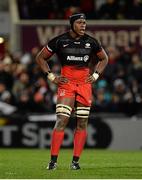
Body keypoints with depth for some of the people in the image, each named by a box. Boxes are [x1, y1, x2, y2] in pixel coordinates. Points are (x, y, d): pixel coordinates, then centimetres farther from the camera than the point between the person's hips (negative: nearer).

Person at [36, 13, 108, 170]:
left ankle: (75, 161, 10)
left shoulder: (91, 42, 5)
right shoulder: (60, 41, -3)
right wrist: (51, 76, 0)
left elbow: (104, 58, 22)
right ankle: (53, 160, -12)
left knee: (82, 124, 3)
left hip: (85, 84, 3)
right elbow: (40, 58, 8)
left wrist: (95, 75, 9)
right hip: (66, 84, -3)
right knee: (61, 121, -14)